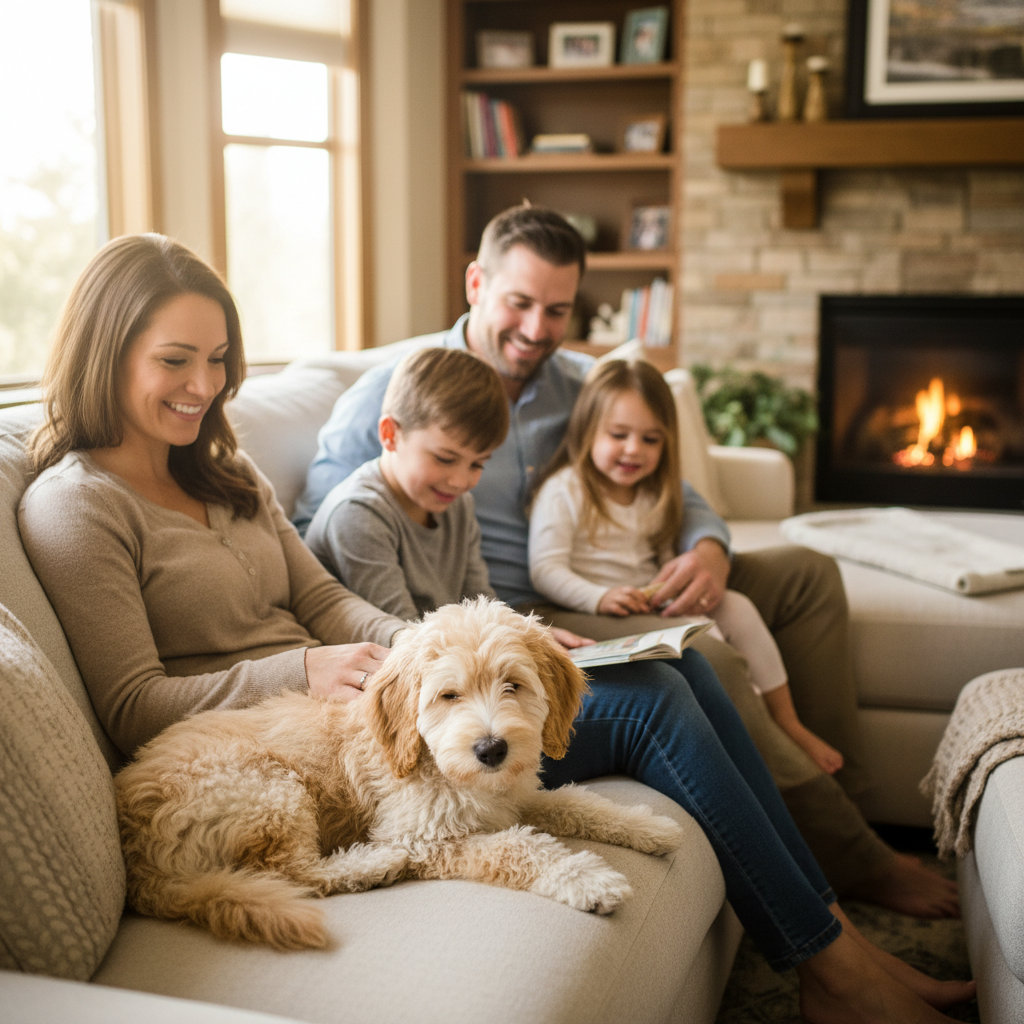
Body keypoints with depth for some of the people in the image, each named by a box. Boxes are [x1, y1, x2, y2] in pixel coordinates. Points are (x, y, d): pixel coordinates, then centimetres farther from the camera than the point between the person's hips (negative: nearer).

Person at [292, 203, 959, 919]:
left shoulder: (581, 384, 9)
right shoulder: (391, 395, -9)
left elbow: (671, 493, 14)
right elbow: (311, 538, -15)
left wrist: (710, 550, -12)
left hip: (599, 595, 8)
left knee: (807, 576, 5)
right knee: (708, 661, -30)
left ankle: (838, 797, 4)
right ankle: (854, 861, -11)